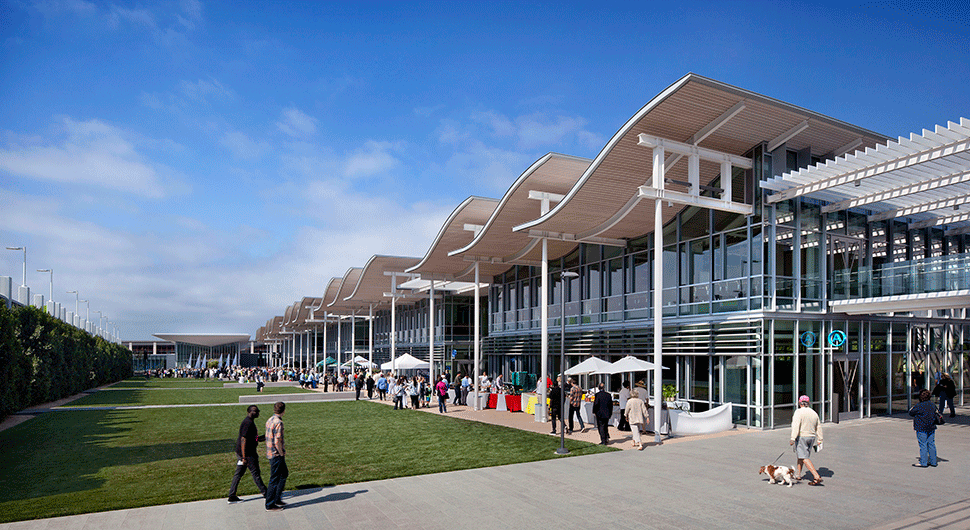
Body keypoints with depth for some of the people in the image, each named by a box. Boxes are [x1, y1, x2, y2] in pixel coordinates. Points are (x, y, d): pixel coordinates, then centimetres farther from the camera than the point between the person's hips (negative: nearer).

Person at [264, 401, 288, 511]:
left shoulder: (270, 420, 9)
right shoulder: (278, 423, -20)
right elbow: (277, 442, -24)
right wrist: (282, 453, -10)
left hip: (270, 453, 9)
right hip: (276, 455, -9)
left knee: (284, 473, 20)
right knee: (274, 479, 1)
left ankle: (277, 499, 25)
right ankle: (270, 505, 9)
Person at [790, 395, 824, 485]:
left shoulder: (799, 412, -12)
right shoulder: (814, 413, 9)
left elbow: (796, 425, -21)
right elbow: (818, 427, 14)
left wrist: (793, 438, -24)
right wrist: (819, 440, 21)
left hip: (801, 437, -7)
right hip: (811, 437, 7)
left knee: (804, 458, -7)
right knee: (800, 455, 21)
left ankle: (817, 477, -18)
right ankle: (798, 474, 29)